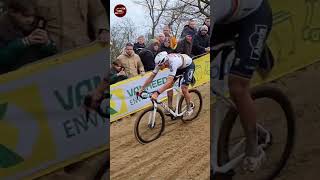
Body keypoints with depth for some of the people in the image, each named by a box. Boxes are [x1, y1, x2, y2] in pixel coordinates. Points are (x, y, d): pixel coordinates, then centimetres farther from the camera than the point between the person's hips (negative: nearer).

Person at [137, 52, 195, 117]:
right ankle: (170, 107, 7)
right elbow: (151, 76, -20)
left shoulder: (173, 62, -44)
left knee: (184, 88, -15)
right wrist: (141, 89, -26)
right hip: (180, 66, 7)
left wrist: (157, 93, -61)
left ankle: (189, 108, 8)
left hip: (189, 65, -7)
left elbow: (169, 81, -52)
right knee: (169, 85, -5)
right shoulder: (160, 62, -24)